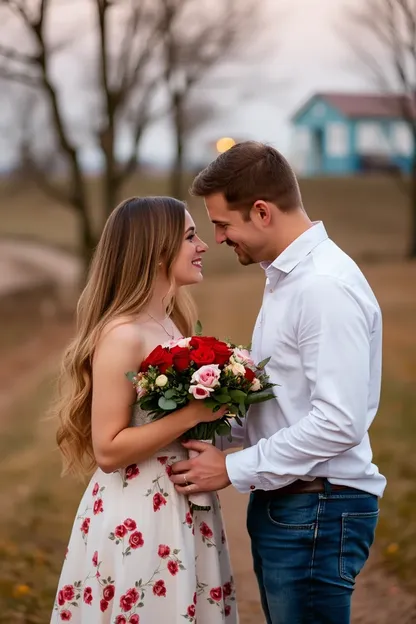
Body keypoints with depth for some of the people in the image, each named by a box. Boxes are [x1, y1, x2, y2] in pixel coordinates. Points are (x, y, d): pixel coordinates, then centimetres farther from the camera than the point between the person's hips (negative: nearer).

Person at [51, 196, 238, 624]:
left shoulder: (172, 324, 7)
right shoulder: (123, 336, -19)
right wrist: (192, 414, -22)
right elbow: (108, 450, -20)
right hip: (136, 518, -8)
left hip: (181, 510, 8)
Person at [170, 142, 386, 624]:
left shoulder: (327, 287, -19)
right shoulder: (286, 276, 12)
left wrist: (234, 469, -17)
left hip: (317, 512, -10)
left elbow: (339, 423, -24)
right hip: (281, 504, 10)